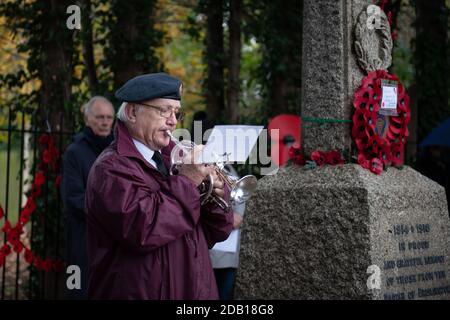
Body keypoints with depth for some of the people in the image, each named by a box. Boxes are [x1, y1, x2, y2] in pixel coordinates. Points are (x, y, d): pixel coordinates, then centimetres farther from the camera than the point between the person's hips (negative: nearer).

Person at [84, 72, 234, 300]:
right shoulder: (112, 167, -11)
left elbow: (215, 233, 8)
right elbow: (143, 229, -27)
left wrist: (216, 194, -10)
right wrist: (186, 182, -19)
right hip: (143, 293, -7)